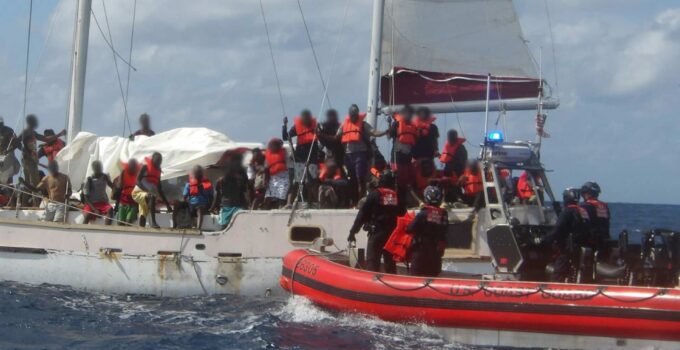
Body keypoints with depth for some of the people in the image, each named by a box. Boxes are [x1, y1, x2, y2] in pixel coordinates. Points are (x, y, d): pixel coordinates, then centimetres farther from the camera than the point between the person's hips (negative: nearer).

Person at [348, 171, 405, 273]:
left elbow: (362, 214, -5)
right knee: (390, 263, 12)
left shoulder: (375, 194, -4)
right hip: (393, 234, 4)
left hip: (377, 233, -4)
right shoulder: (398, 196, 5)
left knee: (372, 262, -5)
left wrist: (353, 231, -1)